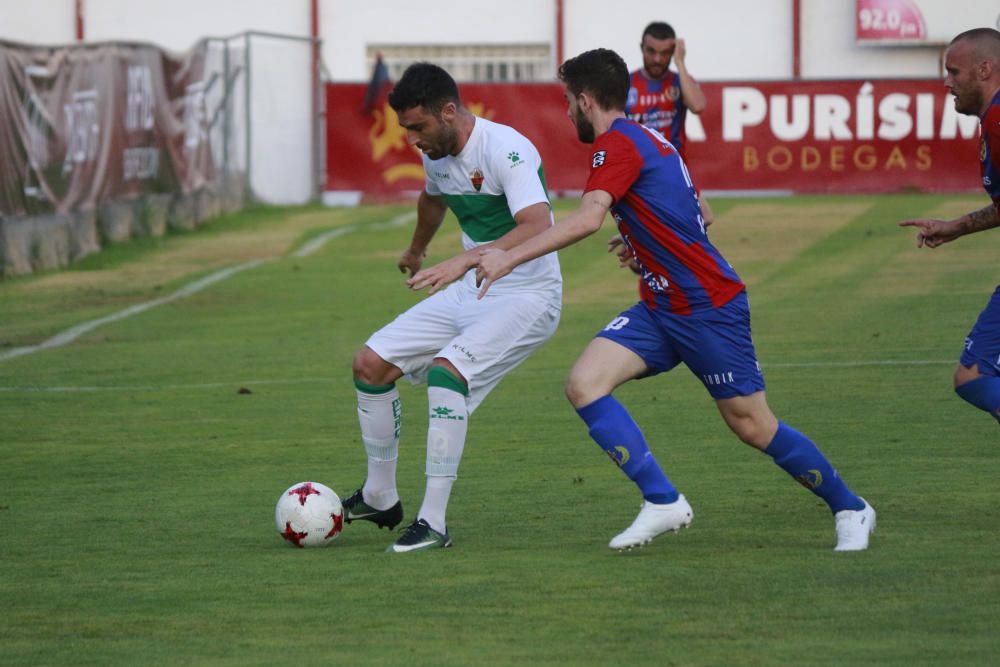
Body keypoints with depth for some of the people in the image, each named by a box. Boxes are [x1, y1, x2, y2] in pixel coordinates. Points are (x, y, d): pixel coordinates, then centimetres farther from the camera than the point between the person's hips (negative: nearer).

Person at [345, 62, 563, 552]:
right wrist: (416, 251, 47)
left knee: (445, 372, -31)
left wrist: (467, 260, -49)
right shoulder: (436, 155, 3)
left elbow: (539, 228, -39)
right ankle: (379, 498, 19)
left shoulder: (506, 151, -24)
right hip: (469, 293, 9)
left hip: (526, 297, -9)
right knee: (370, 364, 3)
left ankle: (433, 524, -25)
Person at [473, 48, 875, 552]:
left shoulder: (618, 142, -14)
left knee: (752, 425, -1)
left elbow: (588, 218, -30)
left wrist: (510, 258, -31)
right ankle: (662, 502, -12)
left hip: (709, 307, -9)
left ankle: (850, 510, 17)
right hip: (660, 308, 9)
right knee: (584, 383, -10)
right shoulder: (647, 140, 14)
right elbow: (698, 215, 25)